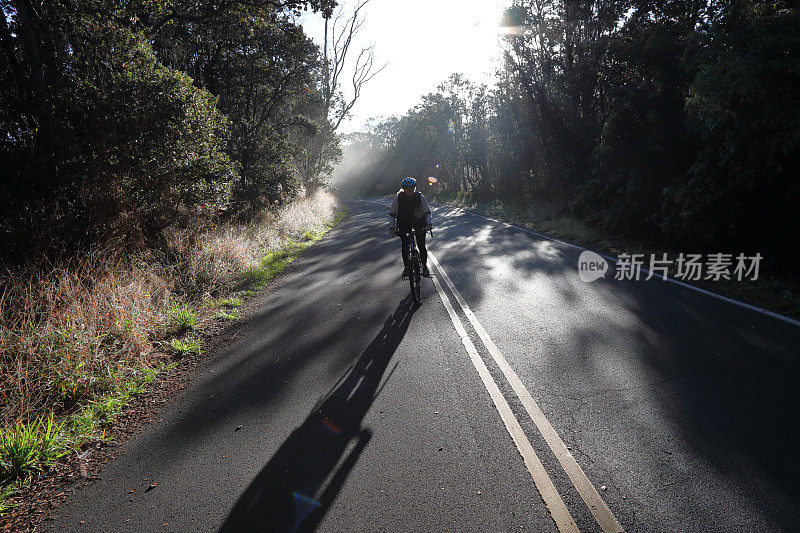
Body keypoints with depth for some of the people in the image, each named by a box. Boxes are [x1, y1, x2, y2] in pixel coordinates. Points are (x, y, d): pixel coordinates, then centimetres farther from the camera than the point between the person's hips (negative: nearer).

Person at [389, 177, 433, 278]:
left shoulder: (420, 196, -18)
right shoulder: (399, 197, -16)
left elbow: (427, 211, -14)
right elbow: (392, 213, -9)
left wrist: (429, 224, -27)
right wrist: (391, 227, -18)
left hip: (419, 222, -1)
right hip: (404, 223, 1)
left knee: (421, 245, -10)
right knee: (404, 246, -6)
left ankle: (424, 266, 7)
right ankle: (407, 267, 11)